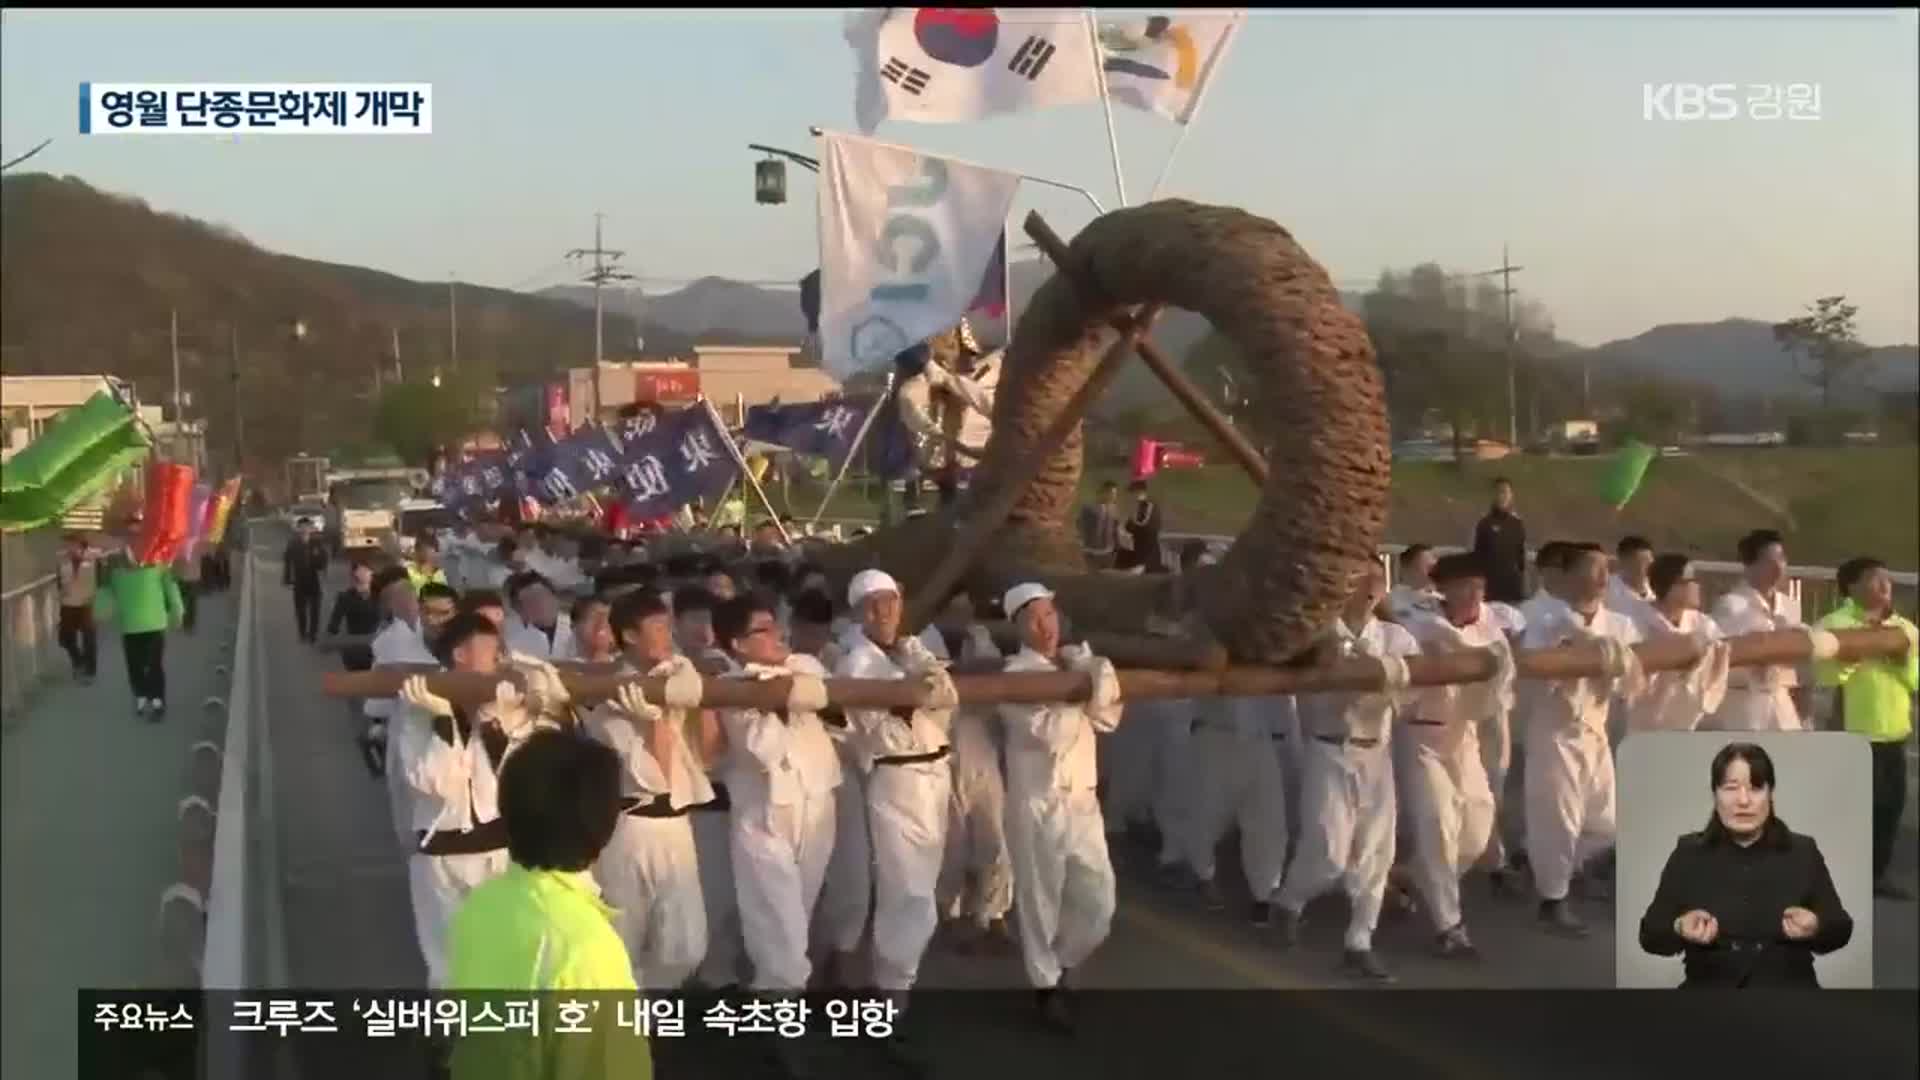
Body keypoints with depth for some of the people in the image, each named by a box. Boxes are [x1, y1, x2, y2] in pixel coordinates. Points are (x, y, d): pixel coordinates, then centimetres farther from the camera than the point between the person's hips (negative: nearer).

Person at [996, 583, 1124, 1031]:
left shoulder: (1077, 664, 13)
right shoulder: (1015, 675, -7)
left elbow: (1108, 718, 4)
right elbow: (1049, 732, -17)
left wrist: (1097, 674, -10)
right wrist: (1079, 693, -9)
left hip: (1083, 797, 6)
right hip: (1039, 800, -6)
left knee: (1098, 897, 8)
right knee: (1041, 898, 3)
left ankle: (1061, 963, 32)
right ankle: (1046, 984, 19)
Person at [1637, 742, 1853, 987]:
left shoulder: (1803, 852, 8)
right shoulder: (1688, 854, 5)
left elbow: (1840, 930, 7)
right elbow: (1650, 935, 2)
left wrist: (1816, 928, -14)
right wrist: (1680, 929, -18)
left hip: (1788, 986, 1)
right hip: (1710, 985, -1)